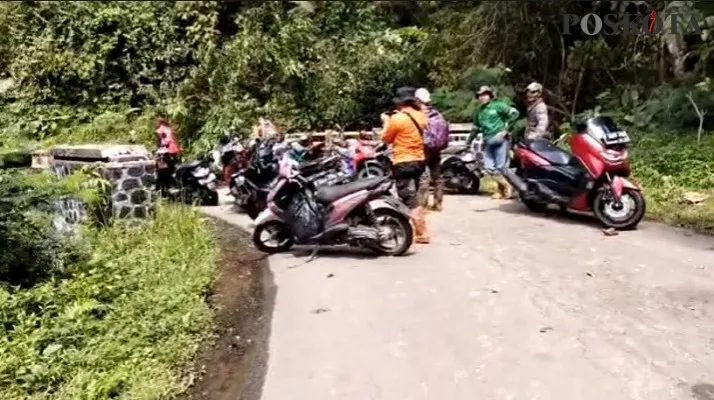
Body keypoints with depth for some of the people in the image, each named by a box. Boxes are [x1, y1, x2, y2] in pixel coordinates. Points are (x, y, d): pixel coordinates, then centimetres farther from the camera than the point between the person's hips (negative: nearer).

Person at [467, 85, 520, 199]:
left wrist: (505, 130, -11)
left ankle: (508, 189, 5)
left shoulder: (498, 106, 1)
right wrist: (468, 143, 24)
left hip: (500, 140, -6)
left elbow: (514, 113, -7)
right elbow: (476, 129, 28)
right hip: (488, 142, 6)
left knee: (501, 167, -10)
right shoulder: (478, 112, 20)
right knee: (489, 167, -3)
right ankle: (504, 186, 11)